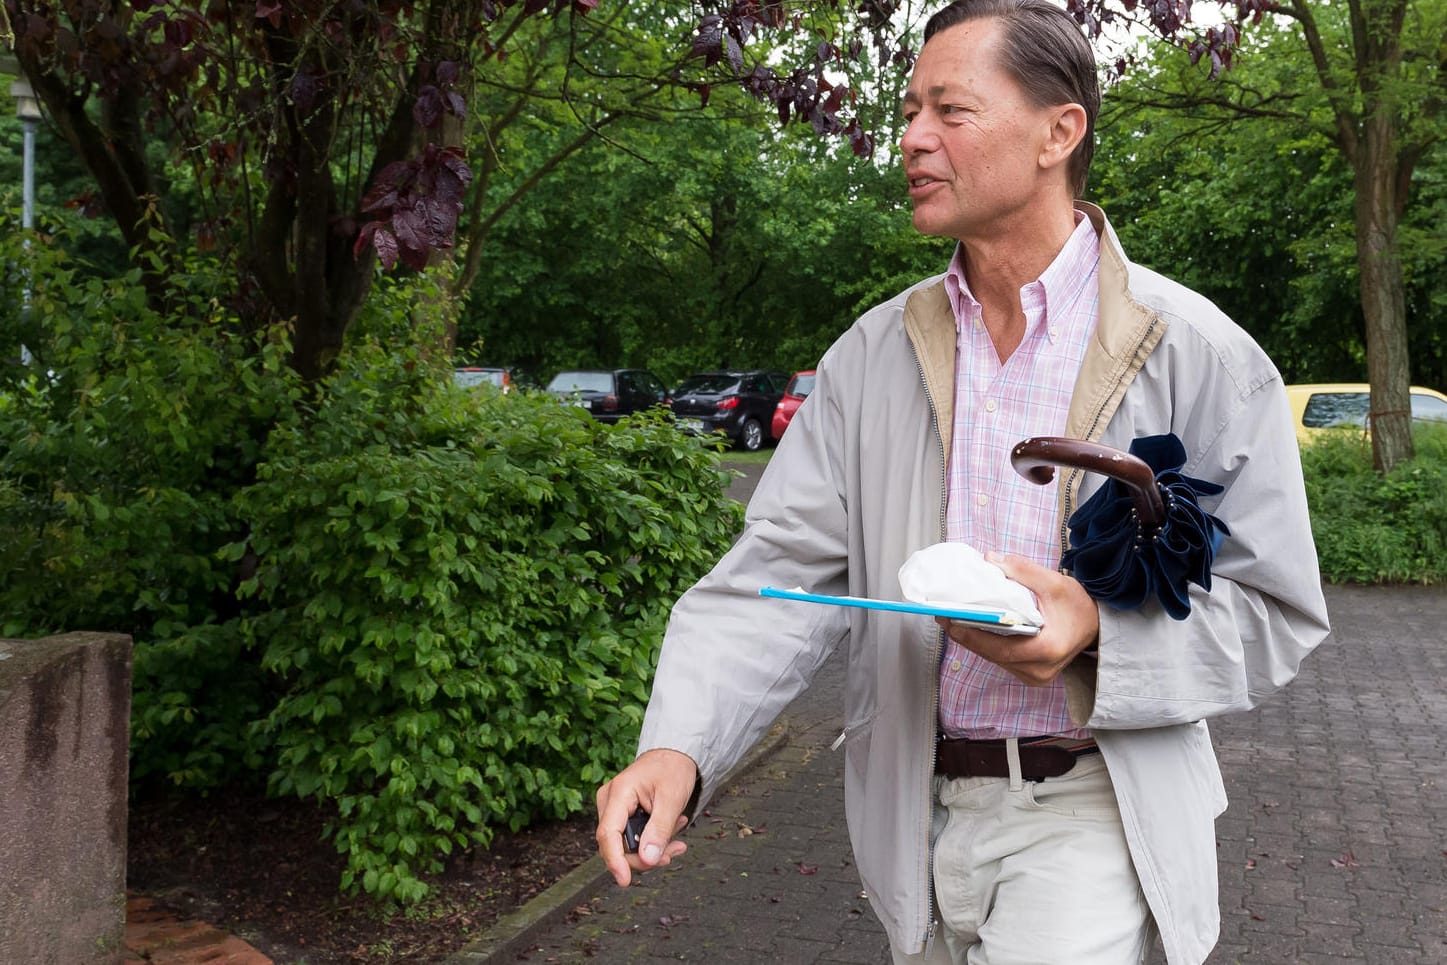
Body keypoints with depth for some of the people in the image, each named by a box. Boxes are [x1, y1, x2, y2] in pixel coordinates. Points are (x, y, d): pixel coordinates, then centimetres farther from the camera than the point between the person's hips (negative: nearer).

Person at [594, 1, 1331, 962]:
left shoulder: (1201, 357, -8)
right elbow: (787, 568, -5)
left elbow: (1274, 612, -4)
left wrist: (1100, 626, -23)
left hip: (1091, 807, -3)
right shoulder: (872, 356, 2)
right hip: (920, 804, 4)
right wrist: (678, 745, -21)